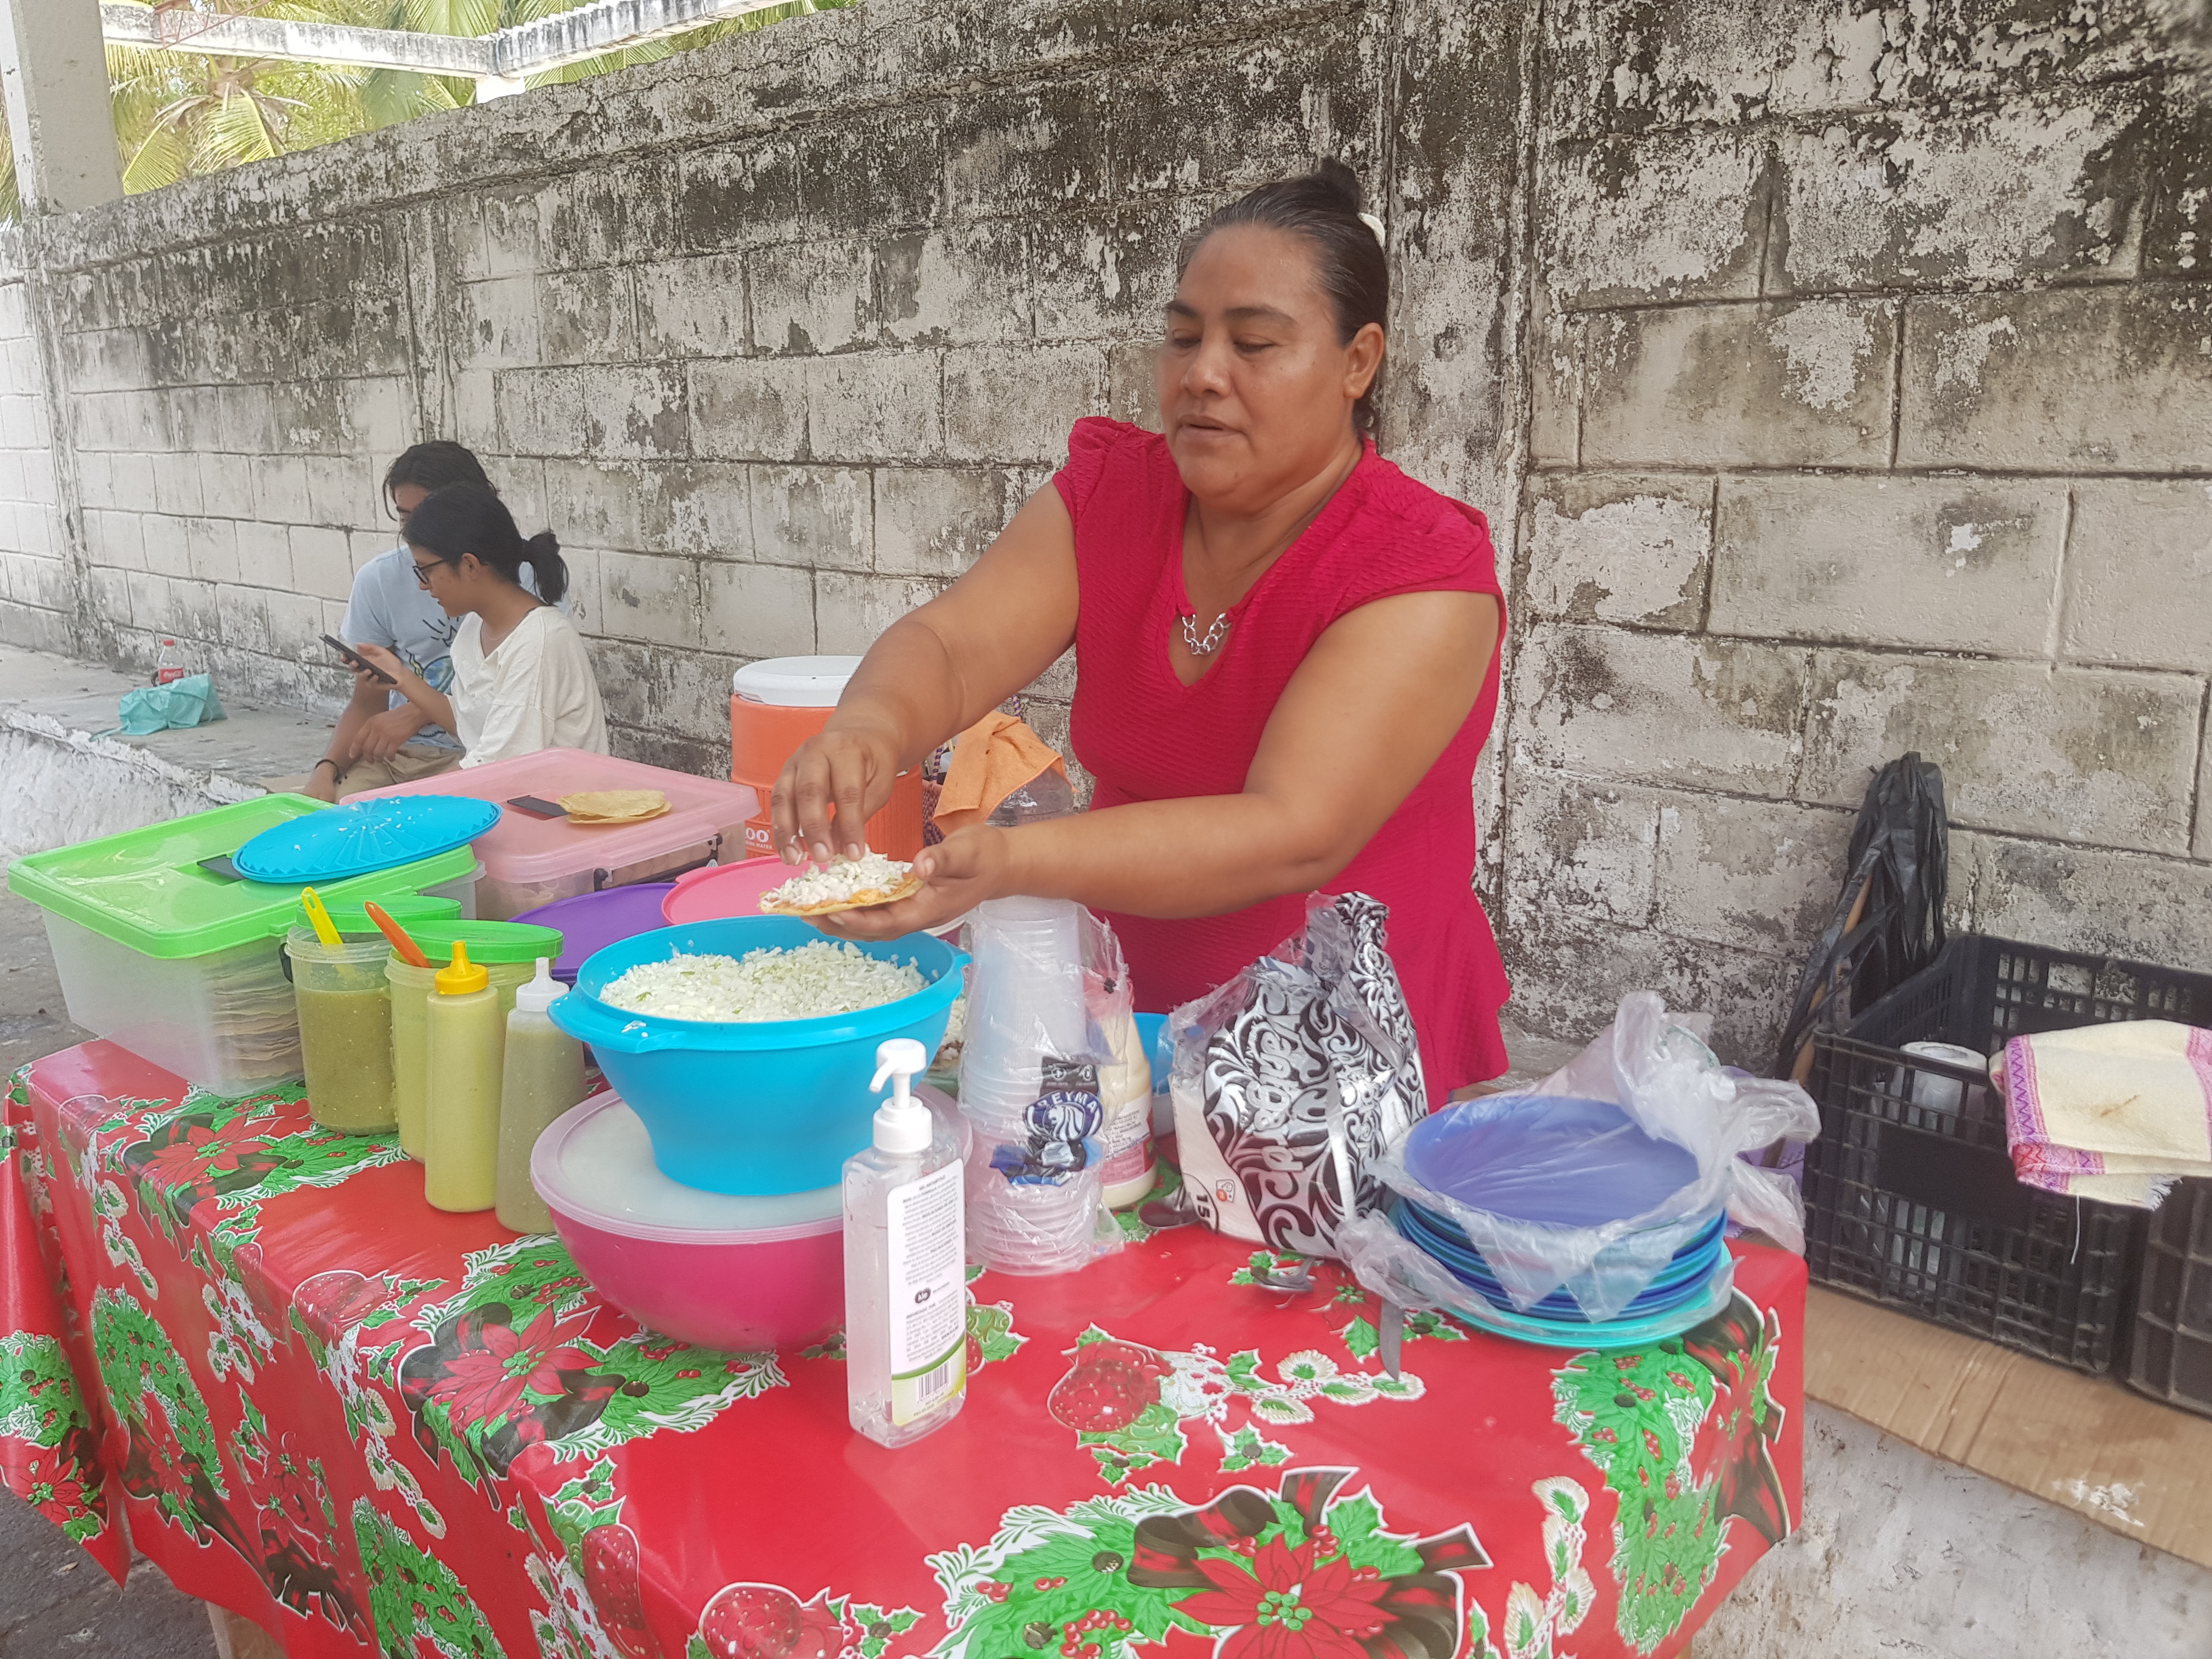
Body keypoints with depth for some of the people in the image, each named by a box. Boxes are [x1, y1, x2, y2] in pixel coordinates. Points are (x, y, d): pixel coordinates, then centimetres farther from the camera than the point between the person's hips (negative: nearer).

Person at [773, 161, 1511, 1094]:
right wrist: (870, 727, -35)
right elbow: (949, 645, -11)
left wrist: (1006, 862, -41)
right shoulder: (1112, 493, 2)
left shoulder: (1425, 574, -16)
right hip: (1135, 1025, 4)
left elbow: (1293, 836, -28)